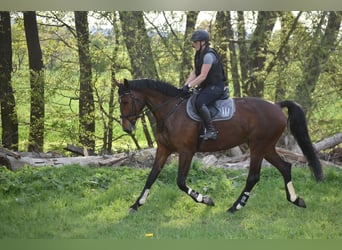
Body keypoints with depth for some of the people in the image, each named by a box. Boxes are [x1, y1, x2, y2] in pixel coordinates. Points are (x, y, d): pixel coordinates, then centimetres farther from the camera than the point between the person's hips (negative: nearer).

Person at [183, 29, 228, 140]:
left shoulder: (208, 55, -18)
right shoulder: (199, 55, 13)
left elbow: (202, 76, -22)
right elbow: (194, 73, 13)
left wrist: (189, 86, -21)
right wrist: (185, 85, 0)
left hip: (216, 86, -11)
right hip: (207, 86, 11)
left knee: (199, 103, -31)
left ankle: (211, 130, -29)